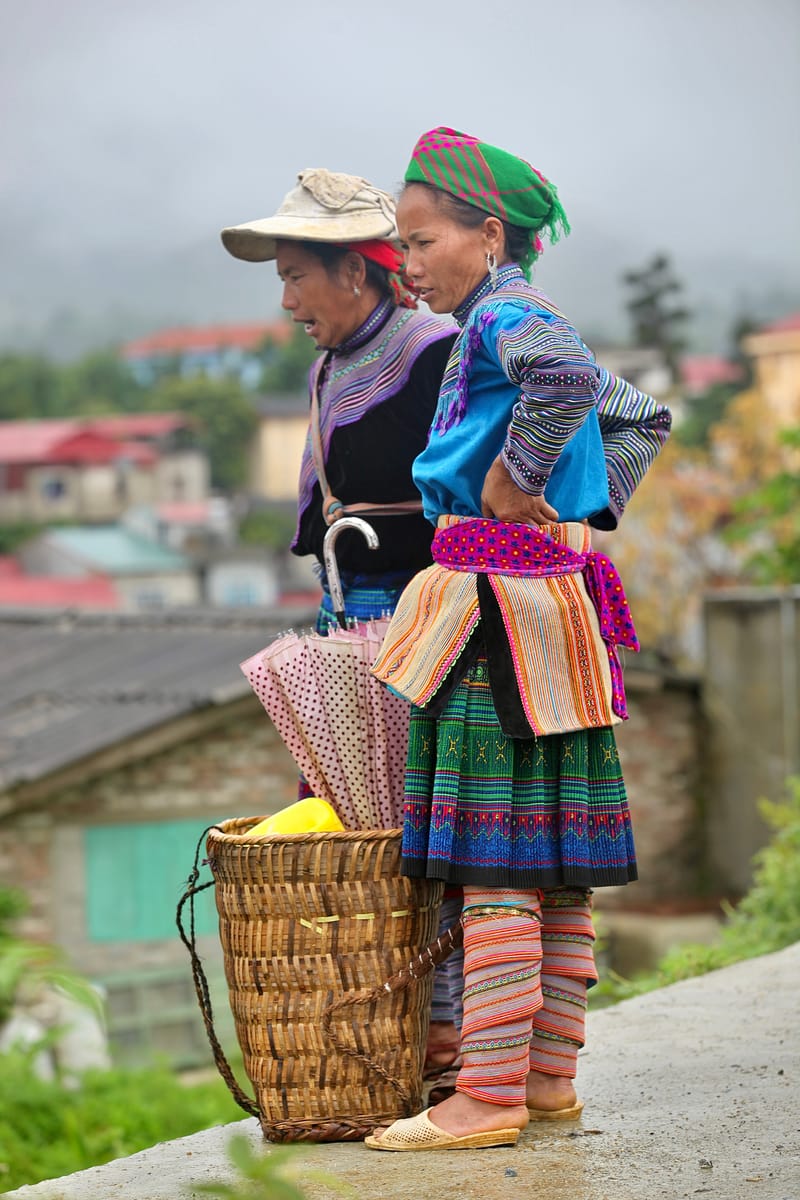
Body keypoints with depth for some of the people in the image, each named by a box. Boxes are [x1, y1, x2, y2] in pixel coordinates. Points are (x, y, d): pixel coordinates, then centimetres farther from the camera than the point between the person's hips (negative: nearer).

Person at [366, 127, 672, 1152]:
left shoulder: (505, 316, -10)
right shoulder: (518, 325, 19)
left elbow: (562, 374, -34)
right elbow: (643, 417, 31)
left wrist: (517, 480, -22)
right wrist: (587, 509, 22)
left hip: (502, 597, -10)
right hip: (553, 592, 10)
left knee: (493, 856, -9)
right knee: (553, 856, 10)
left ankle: (490, 1096, -9)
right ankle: (549, 1076, 15)